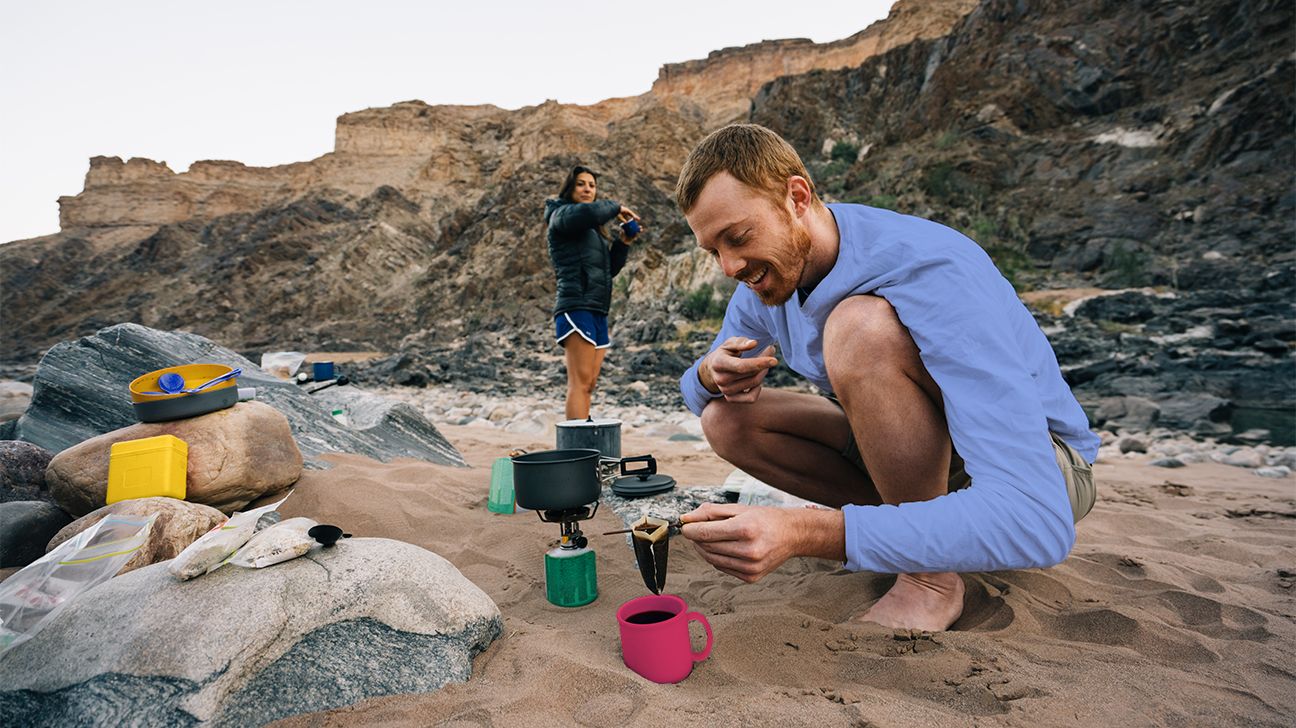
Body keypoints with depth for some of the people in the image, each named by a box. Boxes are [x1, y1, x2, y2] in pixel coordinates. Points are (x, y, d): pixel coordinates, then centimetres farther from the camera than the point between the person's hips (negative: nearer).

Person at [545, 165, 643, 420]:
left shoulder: (594, 230, 28)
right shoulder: (562, 214, 4)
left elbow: (609, 270, 24)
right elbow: (587, 211, -21)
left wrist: (623, 243, 11)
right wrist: (615, 208, -4)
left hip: (598, 312, 9)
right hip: (576, 306, -9)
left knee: (588, 384, 4)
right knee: (580, 381, -16)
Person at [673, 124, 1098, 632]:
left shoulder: (932, 273, -31)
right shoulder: (767, 280, -8)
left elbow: (1038, 524, -39)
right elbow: (695, 393, 5)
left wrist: (804, 531, -47)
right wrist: (711, 374, -21)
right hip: (907, 451, 7)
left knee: (861, 327, -33)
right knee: (726, 419, -10)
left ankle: (930, 578, -15)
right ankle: (914, 523, -1)